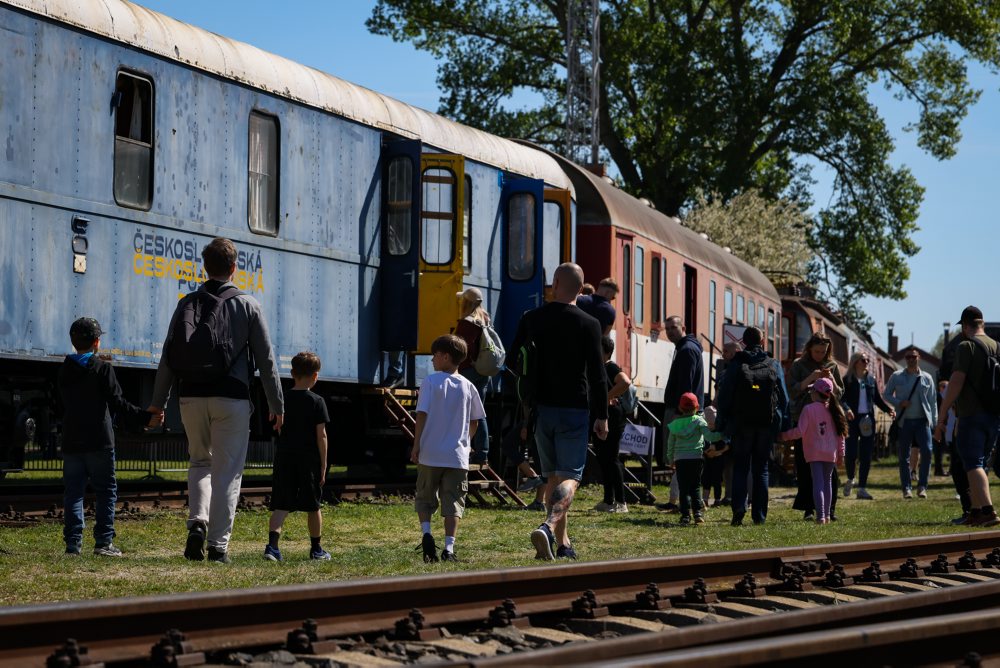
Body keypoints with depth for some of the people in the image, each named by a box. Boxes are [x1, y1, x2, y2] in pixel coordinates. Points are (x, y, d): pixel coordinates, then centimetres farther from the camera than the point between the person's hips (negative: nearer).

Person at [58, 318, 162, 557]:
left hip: (71, 442, 4)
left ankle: (73, 542, 1)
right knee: (106, 490, 3)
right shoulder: (102, 369, -7)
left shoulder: (64, 371, 10)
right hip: (98, 442, -4)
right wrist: (145, 418, -7)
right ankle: (104, 541, -2)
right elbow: (117, 403, -11)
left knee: (73, 492, 7)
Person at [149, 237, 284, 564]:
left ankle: (197, 522, -1)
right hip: (232, 399, -2)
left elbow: (168, 357, 5)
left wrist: (157, 402, 12)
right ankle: (218, 544, -1)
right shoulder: (248, 305, 1)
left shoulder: (188, 304, 5)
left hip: (191, 398, 2)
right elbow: (265, 359, 1)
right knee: (227, 472, 2)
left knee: (200, 461, 20)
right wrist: (276, 405, 8)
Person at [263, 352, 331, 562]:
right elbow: (321, 436, -7)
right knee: (313, 506, 12)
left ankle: (272, 544, -23)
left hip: (284, 457, 2)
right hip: (309, 459, -2)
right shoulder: (316, 401, -6)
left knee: (281, 506, -2)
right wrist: (323, 466, -2)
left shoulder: (282, 399, 5)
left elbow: (279, 429, 14)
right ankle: (316, 549, 23)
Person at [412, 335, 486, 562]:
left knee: (425, 498, 15)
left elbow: (422, 414, -9)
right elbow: (474, 421, 10)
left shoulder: (431, 382, -5)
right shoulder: (467, 386, 5)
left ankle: (426, 532, -6)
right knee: (453, 504, 3)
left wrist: (416, 444, -3)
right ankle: (449, 547, -6)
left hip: (430, 454, -2)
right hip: (458, 455, 2)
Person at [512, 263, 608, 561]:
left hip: (541, 408, 3)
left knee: (552, 476, 16)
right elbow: (597, 375, -7)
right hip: (574, 410, -3)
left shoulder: (531, 319, 1)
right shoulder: (588, 324, -8)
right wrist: (602, 417, 0)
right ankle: (548, 527, -28)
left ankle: (563, 542, 19)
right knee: (570, 477, -3)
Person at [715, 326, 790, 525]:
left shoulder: (736, 365, -1)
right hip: (767, 425, 1)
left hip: (741, 425, -1)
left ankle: (739, 507, -14)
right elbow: (784, 398, 5)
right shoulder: (774, 366, 4)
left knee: (740, 468, 6)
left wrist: (721, 426, 2)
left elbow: (724, 397, -2)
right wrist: (784, 426, 10)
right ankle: (759, 515, 5)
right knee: (761, 469, 8)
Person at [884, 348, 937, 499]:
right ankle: (906, 488, 10)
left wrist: (934, 421, 4)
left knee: (927, 451, -13)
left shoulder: (927, 378, 7)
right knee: (904, 456, 2)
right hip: (904, 421, 0)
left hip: (922, 420, 0)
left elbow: (933, 401, 10)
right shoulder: (896, 377, 4)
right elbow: (887, 394, 10)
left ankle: (922, 486, -4)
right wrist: (899, 403, -8)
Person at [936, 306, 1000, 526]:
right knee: (979, 464, 16)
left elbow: (956, 382, -15)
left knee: (973, 465, -9)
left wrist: (942, 416, -12)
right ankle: (976, 511, 20)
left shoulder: (966, 347, -9)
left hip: (972, 415, -7)